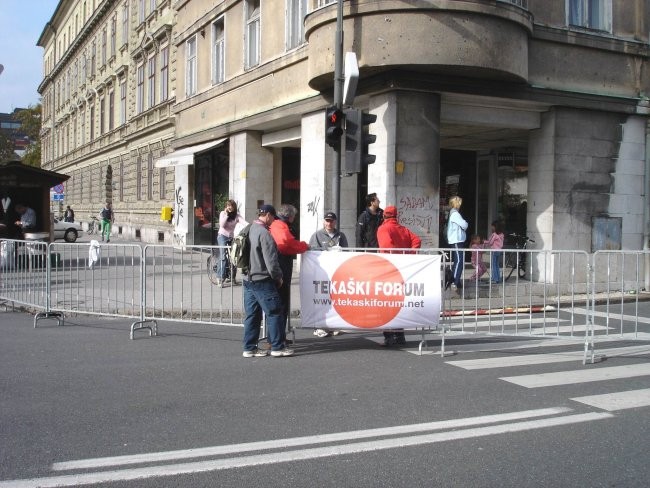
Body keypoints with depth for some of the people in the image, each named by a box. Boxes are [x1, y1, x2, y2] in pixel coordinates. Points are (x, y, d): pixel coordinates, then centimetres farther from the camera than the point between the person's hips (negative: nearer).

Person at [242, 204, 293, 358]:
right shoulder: (264, 233, -16)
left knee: (251, 314, 12)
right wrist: (278, 277, -5)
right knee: (275, 312, 0)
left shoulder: (249, 230, 10)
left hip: (248, 280, 9)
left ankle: (250, 348, 15)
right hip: (262, 281, -9)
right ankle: (277, 347, 3)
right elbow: (271, 261, -17)